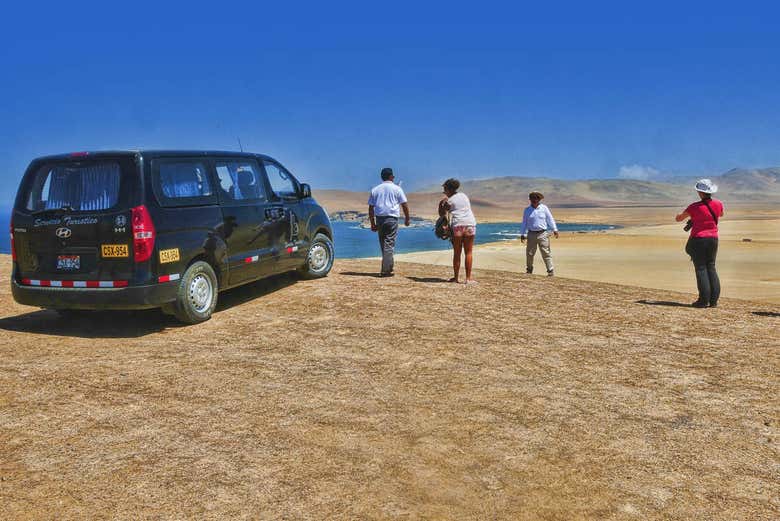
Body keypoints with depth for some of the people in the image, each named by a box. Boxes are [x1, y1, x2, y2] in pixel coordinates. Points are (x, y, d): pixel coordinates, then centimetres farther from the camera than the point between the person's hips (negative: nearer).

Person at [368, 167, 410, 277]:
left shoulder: (375, 189, 13)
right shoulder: (397, 189, 3)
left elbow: (371, 208, 10)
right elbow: (405, 205, 0)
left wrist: (372, 223, 13)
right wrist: (407, 219, 11)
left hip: (379, 218, 4)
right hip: (392, 218, -4)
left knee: (383, 244, 13)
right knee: (389, 243, -4)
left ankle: (388, 267, 21)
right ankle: (385, 270, -8)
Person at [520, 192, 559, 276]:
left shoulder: (544, 208, 3)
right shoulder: (527, 210, 7)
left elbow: (550, 219, 5)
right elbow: (524, 223, 13)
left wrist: (555, 229, -2)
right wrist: (522, 234, 10)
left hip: (542, 234, -2)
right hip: (531, 234, 2)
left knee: (546, 253, -6)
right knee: (529, 253, 6)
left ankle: (551, 271, -5)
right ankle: (529, 270, 22)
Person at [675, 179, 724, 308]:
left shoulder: (695, 207, -13)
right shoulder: (718, 204, 1)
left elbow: (678, 219, -3)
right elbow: (721, 214, 25)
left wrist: (680, 215, 19)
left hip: (698, 239, -5)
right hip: (713, 239, 5)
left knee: (701, 269, -1)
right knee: (711, 267, 12)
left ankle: (704, 300, -4)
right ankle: (714, 299, 10)